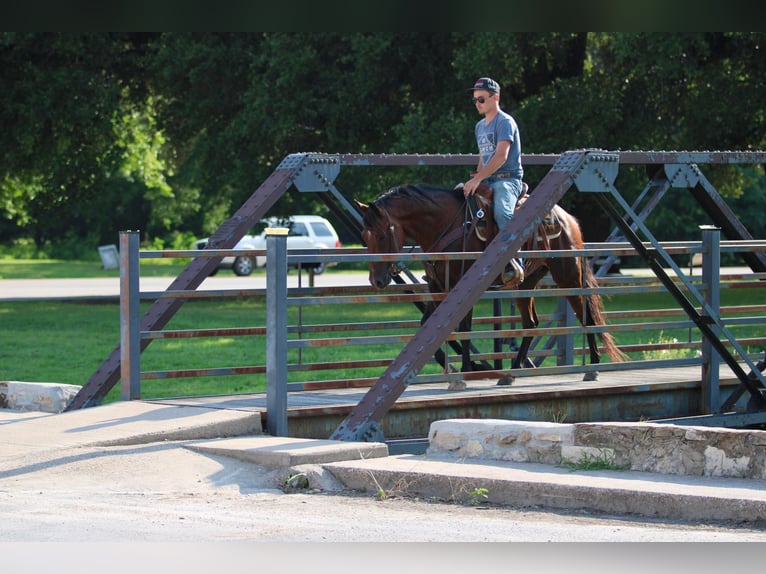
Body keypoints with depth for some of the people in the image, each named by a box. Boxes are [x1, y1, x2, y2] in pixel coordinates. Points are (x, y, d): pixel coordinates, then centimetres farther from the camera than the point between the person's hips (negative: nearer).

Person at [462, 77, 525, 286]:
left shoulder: (505, 122, -8)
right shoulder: (480, 126, 20)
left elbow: (501, 156, -19)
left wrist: (477, 179, -24)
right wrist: (475, 179, 9)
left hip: (507, 179, -9)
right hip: (487, 181, 9)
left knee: (502, 212, -36)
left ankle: (514, 265, -40)